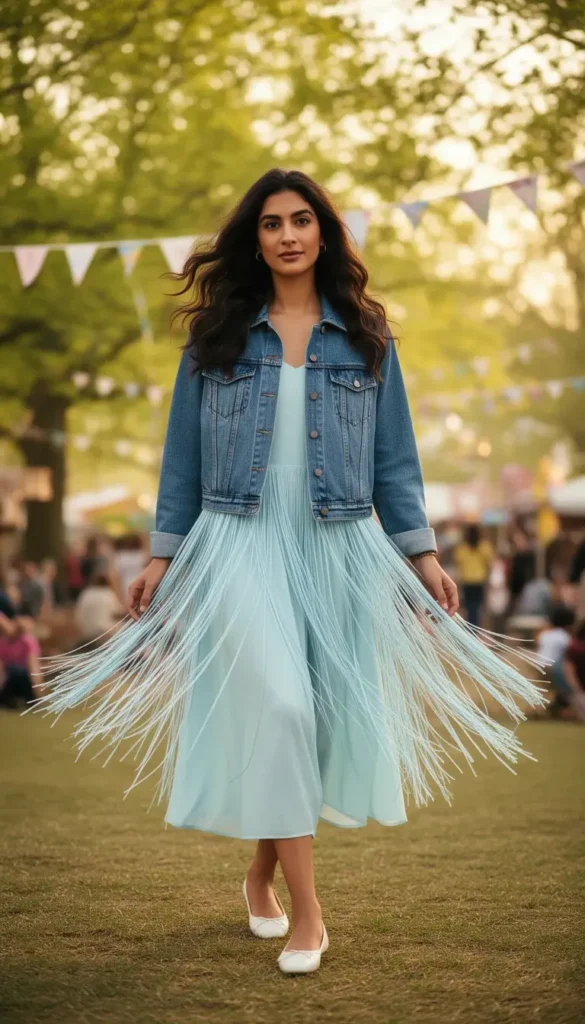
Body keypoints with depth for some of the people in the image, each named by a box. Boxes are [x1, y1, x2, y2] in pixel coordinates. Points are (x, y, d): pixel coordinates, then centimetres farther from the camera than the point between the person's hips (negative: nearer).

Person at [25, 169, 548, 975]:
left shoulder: (366, 337, 8)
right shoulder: (216, 336, 6)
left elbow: (394, 456, 9)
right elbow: (184, 454, 9)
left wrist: (423, 553, 2)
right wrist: (163, 553, 5)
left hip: (339, 549, 2)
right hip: (243, 545, -2)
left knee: (328, 716, 5)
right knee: (272, 707, -15)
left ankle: (262, 872, 28)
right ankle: (306, 913, -10)